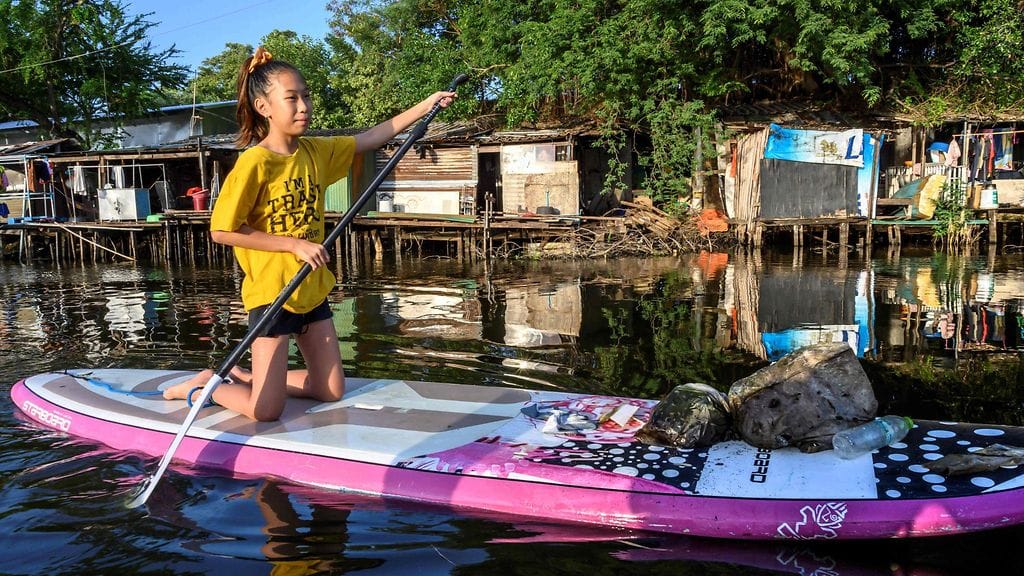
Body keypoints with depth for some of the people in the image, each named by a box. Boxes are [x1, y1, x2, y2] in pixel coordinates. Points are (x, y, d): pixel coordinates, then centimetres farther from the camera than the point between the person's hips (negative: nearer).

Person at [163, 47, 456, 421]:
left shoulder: (316, 152, 2)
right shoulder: (253, 163, -17)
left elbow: (371, 138, 8)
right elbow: (221, 231, -18)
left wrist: (425, 105, 1)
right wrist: (295, 244, -19)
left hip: (312, 289, 7)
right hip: (271, 292, -7)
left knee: (332, 392, 14)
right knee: (266, 411, -2)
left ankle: (250, 378, 31)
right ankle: (202, 386, 24)